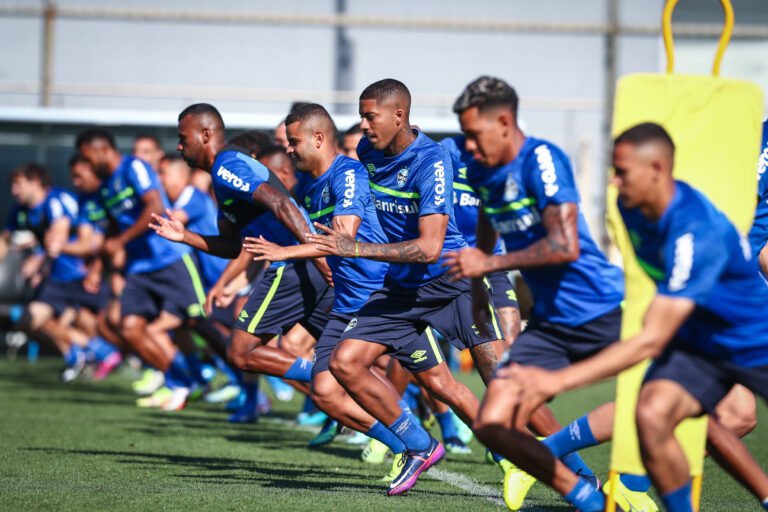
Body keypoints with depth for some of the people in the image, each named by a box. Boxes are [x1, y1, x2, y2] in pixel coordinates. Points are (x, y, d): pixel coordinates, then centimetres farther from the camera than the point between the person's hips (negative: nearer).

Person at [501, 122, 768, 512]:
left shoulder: (695, 234, -35)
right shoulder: (633, 208, -11)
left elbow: (651, 341, -38)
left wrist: (558, 381, -41)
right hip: (697, 340, 5)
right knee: (652, 415, -21)